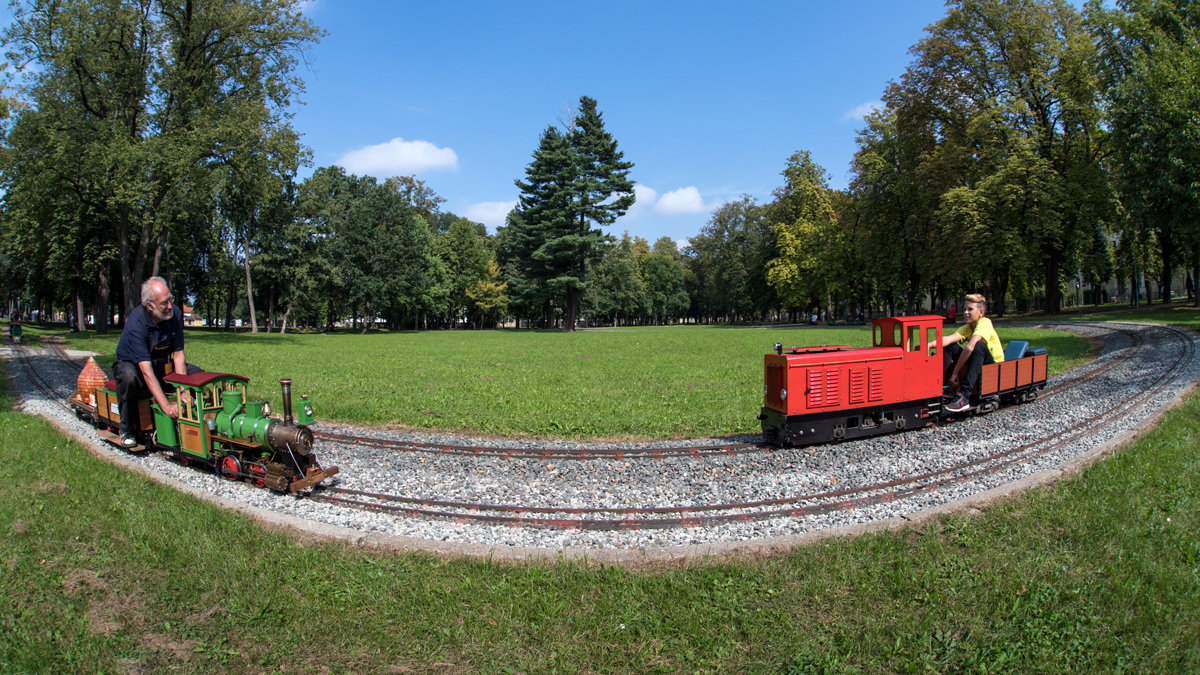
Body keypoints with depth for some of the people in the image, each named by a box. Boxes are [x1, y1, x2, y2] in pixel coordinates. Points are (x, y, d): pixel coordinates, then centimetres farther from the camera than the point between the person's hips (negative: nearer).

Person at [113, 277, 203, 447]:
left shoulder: (175, 313, -18)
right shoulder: (135, 323, -32)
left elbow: (178, 354, -14)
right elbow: (146, 370, -38)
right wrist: (166, 406, -44)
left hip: (162, 365, 5)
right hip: (133, 364, -5)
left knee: (197, 373, -15)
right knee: (128, 376, -38)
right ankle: (127, 430, -20)